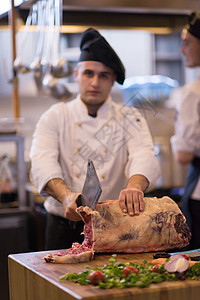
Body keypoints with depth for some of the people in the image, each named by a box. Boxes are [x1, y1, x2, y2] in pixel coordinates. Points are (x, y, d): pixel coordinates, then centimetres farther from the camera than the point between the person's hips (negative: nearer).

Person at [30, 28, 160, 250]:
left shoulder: (130, 119, 8)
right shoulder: (55, 117, 7)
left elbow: (144, 157, -10)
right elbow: (43, 162, -9)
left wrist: (135, 186, -33)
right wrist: (66, 196, -30)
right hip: (65, 228, 0)